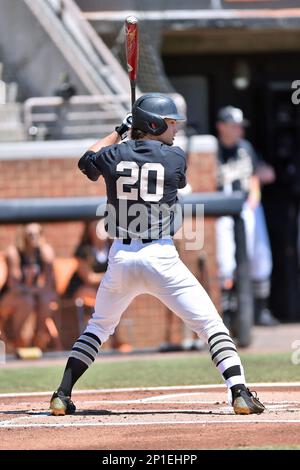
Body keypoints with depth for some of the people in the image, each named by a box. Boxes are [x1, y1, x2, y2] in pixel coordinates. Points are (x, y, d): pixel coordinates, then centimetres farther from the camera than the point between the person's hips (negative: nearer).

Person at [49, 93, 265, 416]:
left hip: (120, 258, 3)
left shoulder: (114, 155, 3)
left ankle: (62, 395, 16)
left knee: (98, 326, 23)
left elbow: (86, 162, 26)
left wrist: (119, 132, 34)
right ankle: (240, 394, -10)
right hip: (161, 257, -3)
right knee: (211, 325, 2)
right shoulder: (175, 157, -3)